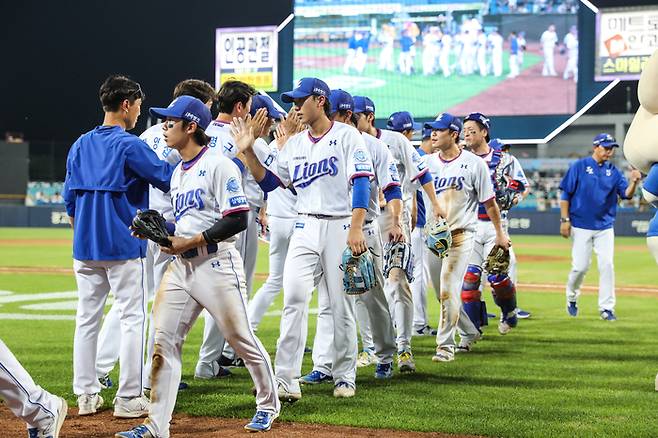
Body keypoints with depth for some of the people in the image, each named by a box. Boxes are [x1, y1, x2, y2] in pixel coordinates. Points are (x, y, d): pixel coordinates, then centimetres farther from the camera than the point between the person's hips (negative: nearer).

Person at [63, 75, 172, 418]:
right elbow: (169, 179, -12)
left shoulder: (80, 145, 9)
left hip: (85, 248, 6)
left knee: (86, 318, 11)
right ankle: (128, 399, -2)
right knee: (132, 318, 0)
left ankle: (86, 396, 13)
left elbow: (70, 200, 12)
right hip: (123, 247, -6)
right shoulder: (129, 145, -10)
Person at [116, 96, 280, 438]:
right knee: (164, 341, -1)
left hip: (216, 263, -8)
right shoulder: (178, 172, 17)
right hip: (181, 266, 8)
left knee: (241, 338, 3)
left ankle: (268, 404, 25)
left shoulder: (218, 165, -10)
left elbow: (238, 219, -17)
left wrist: (190, 242, -17)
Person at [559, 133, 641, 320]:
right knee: (580, 267, -3)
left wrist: (634, 182, -21)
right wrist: (565, 219, -8)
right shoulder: (579, 166, -3)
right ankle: (571, 297, 24)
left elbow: (626, 194, -1)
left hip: (605, 226, 3)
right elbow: (565, 194, -3)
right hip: (581, 226, -3)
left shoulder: (613, 171, 7)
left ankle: (606, 307, 1)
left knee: (607, 265, -5)